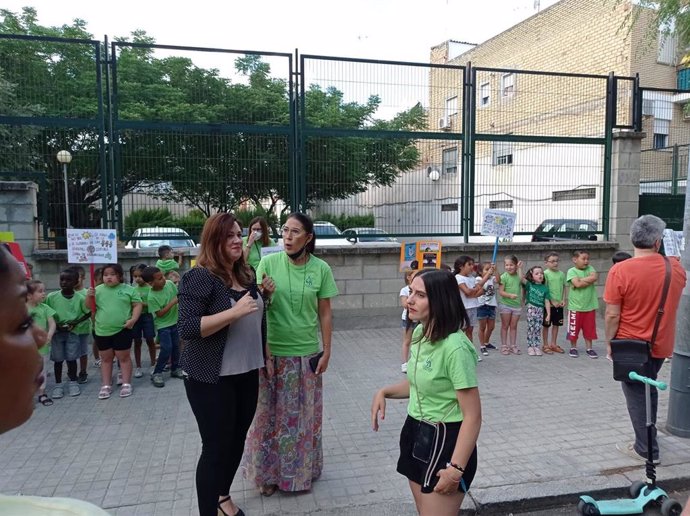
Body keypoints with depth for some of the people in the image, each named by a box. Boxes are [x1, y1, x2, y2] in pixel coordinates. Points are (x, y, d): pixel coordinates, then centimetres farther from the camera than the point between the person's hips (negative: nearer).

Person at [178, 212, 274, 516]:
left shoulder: (246, 275, 7)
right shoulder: (199, 277, -16)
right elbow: (187, 328, -24)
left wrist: (264, 295, 3)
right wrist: (235, 311, -28)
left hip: (247, 373, 8)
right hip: (213, 379, -7)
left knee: (237, 440, 19)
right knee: (216, 447, 2)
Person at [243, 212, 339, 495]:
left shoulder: (321, 269, -6)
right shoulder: (268, 263, -8)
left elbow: (325, 314, 0)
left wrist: (326, 352, 1)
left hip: (307, 354, 1)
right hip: (273, 353, -1)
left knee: (304, 415, 15)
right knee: (271, 414, 12)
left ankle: (302, 470, 37)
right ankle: (269, 472, 32)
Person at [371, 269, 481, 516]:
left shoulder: (455, 347, -26)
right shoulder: (419, 333, 0)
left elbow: (473, 416, -22)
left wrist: (456, 468, -21)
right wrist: (385, 392, 2)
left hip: (445, 440, -8)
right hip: (415, 432, 9)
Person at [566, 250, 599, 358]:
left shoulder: (590, 268, 7)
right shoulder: (571, 271, -7)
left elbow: (594, 277, -13)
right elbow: (577, 284, -21)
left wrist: (581, 280, -15)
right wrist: (589, 280, -13)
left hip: (590, 306, 4)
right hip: (575, 307, -4)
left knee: (589, 328, 10)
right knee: (573, 329, 6)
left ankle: (589, 348, 24)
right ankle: (573, 348, 22)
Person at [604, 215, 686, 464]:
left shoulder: (620, 270, -20)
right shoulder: (676, 268, -5)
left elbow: (612, 315, -19)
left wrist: (610, 343, -5)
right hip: (661, 345, 5)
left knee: (636, 394, 10)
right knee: (649, 389, 24)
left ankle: (646, 449, 18)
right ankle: (647, 438, 37)